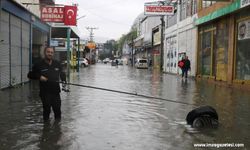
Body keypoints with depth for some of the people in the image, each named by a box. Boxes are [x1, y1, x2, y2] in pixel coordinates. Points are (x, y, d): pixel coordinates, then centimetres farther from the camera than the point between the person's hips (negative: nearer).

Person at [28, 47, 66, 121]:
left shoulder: (57, 64, 10)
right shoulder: (39, 65, -1)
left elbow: (62, 73, 24)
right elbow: (30, 75, 4)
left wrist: (64, 80, 6)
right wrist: (39, 77, -11)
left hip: (56, 92, 3)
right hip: (45, 93, -3)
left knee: (57, 109, 7)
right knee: (47, 109, -1)